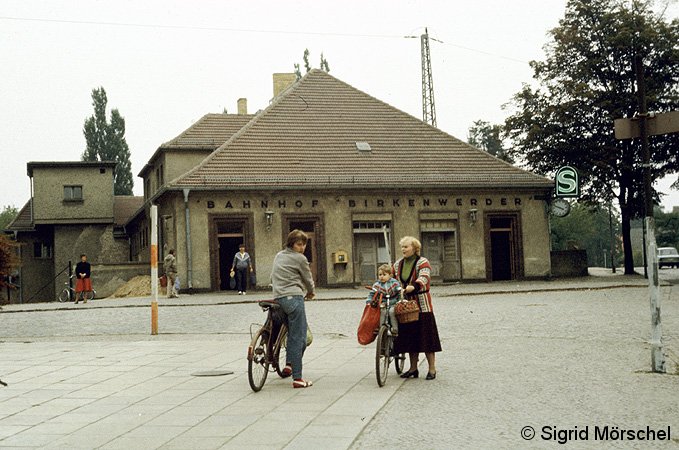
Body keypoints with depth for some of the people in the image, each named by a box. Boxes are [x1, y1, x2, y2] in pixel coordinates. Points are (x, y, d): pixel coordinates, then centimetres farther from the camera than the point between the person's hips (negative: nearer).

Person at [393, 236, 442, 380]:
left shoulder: (422, 262, -6)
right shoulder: (398, 264, 12)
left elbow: (423, 278, -24)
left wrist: (413, 287, -42)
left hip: (421, 303, -5)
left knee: (426, 335, -4)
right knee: (409, 335, 7)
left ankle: (432, 369, 2)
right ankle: (413, 368, 17)